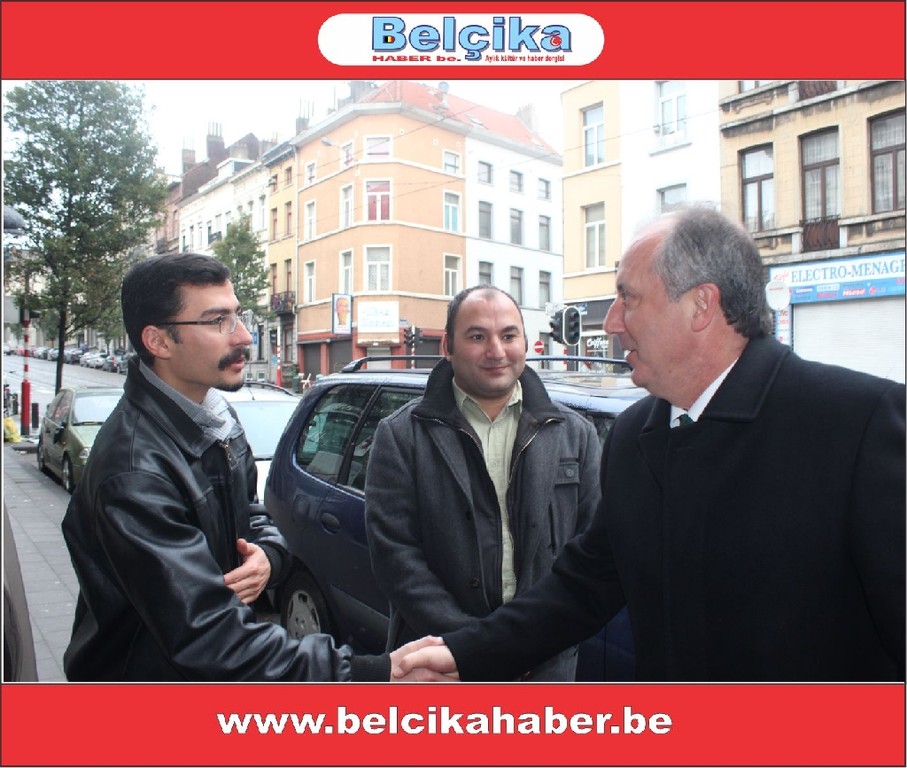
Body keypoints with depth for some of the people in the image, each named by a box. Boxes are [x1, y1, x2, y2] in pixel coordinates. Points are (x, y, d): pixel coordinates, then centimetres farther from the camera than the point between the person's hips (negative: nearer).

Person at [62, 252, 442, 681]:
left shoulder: (216, 416, -1)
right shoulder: (136, 472, -30)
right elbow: (208, 637, -34)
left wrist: (267, 554, -14)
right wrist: (371, 674, -39)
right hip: (148, 674, -7)